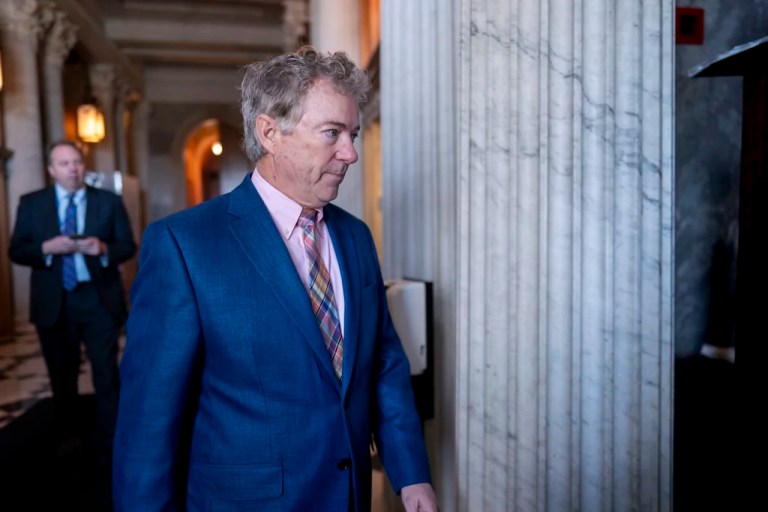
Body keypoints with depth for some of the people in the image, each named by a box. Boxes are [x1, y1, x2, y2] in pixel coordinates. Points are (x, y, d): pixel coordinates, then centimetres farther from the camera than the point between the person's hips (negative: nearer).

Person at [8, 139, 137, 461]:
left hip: (99, 299, -1)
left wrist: (103, 249, -20)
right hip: (53, 302, 2)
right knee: (62, 374, 16)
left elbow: (128, 247, 0)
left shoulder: (109, 202, 2)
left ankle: (109, 446, 13)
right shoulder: (31, 204, 4)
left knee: (107, 374, 1)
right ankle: (68, 435, 36)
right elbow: (16, 251, 0)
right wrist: (47, 248, -18)